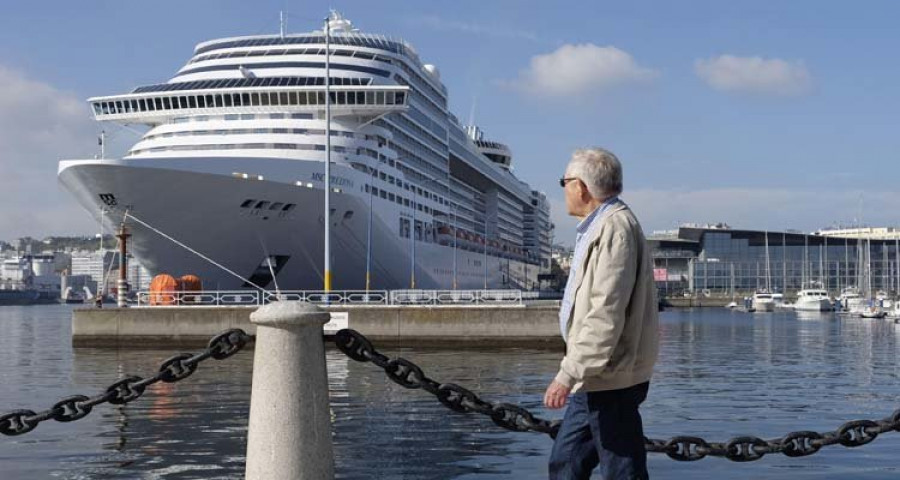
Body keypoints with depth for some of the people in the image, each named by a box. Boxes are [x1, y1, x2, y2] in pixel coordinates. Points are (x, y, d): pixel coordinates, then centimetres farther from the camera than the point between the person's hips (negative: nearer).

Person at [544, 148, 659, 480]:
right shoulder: (599, 228, 18)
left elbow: (606, 315, -23)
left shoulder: (615, 228, -16)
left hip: (610, 381, -11)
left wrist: (568, 374, -23)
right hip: (595, 380, 11)